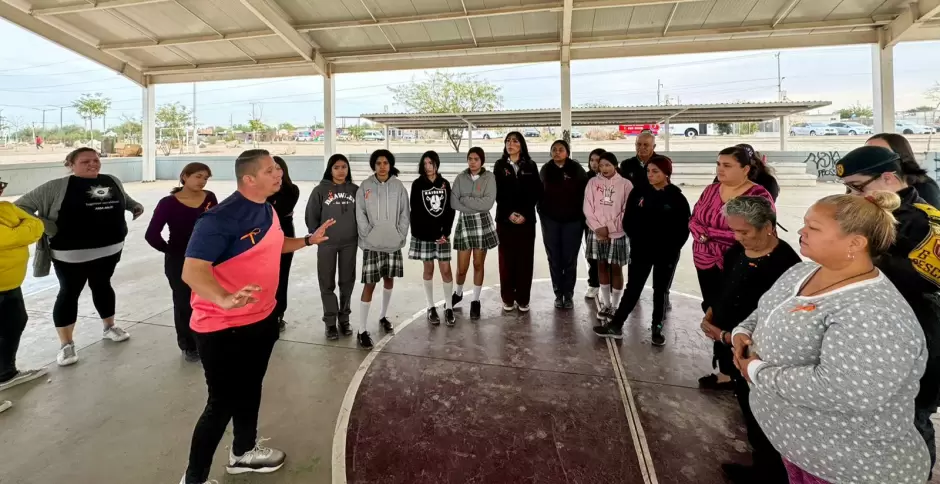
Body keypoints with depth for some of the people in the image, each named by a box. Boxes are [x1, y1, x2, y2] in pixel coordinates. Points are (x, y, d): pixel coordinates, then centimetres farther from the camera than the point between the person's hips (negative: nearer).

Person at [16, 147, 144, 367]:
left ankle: (109, 327, 37)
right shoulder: (57, 187, -9)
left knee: (102, 285, 20)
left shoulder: (113, 181, 6)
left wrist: (135, 205, 11)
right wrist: (44, 226, -16)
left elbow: (124, 198, 29)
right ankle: (66, 344, 16)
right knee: (69, 292, 5)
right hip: (71, 253, -4)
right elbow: (20, 206, -7)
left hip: (110, 248, 5)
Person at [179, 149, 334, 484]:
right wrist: (224, 300, -48)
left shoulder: (267, 210, 3)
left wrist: (309, 240, 12)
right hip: (223, 327, -8)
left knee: (250, 390, 23)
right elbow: (191, 271, -32)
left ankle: (244, 452, 46)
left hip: (261, 318, 9)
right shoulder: (220, 218, -26)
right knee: (222, 404, 4)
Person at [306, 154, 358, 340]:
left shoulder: (355, 190, 3)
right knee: (327, 284, 4)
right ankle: (330, 322, 14)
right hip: (327, 243, -2)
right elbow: (312, 216, -1)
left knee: (347, 282, 10)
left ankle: (344, 319, 23)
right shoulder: (320, 190, -4)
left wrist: (360, 235, 0)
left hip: (350, 243, 2)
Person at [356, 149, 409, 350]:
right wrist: (368, 236, -13)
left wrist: (400, 235, -7)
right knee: (369, 284, -4)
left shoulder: (398, 186, 2)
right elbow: (360, 215, -5)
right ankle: (362, 331, 3)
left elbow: (404, 213, 1)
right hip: (372, 244, -3)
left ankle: (383, 316, 36)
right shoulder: (365, 187, -2)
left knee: (389, 279, 15)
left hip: (393, 243, 3)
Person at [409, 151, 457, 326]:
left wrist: (446, 232, -8)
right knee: (428, 269, 6)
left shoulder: (445, 184, 6)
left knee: (446, 269, 0)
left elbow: (450, 210, 4)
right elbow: (416, 212, -4)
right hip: (424, 235, -1)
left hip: (442, 234, 2)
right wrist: (432, 233, -10)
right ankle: (431, 308, 17)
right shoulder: (417, 184, -1)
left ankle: (448, 307, 10)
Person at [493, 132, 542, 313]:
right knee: (506, 258, 2)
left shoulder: (531, 166, 7)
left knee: (525, 259, 1)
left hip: (526, 219, 0)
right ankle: (507, 298, 12)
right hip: (505, 219, 0)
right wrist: (509, 213, -12)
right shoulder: (499, 165, 6)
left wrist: (524, 213, -11)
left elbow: (536, 192, 1)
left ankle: (523, 299, 10)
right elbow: (497, 193, 0)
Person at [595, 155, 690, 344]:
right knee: (632, 288, 6)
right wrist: (636, 240, -6)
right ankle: (615, 325, 12)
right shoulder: (638, 193, 0)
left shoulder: (677, 198, -5)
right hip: (641, 251, 1)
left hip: (667, 254, -1)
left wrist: (671, 249, -10)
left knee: (660, 291, 13)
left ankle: (657, 328, 27)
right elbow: (628, 221, 3)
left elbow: (683, 229, -3)